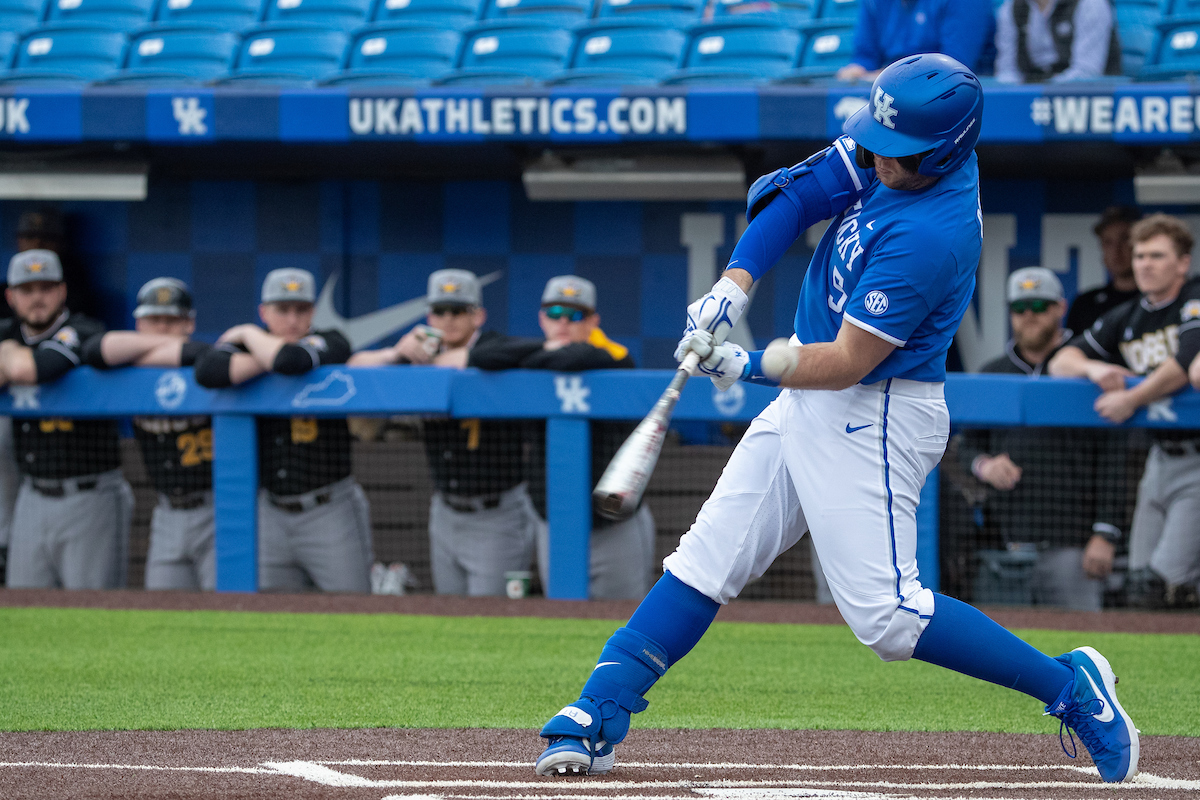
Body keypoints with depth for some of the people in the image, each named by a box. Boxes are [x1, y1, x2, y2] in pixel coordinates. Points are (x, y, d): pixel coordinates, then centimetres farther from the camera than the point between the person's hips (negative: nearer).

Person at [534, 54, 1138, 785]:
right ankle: (595, 719, 9)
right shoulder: (886, 155, -3)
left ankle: (1072, 686, -1)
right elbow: (794, 195, 2)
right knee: (705, 560, 7)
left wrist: (749, 366, -27)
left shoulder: (930, 234, -28)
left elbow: (848, 362, -25)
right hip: (807, 401, 9)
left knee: (885, 614, -12)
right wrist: (735, 286, -11)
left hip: (874, 417, -9)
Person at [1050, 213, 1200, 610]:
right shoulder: (1126, 318, 13)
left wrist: (1131, 400, -22)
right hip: (1161, 455, 8)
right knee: (1137, 586, 6)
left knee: (1161, 586, -17)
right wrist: (1093, 368, -11)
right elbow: (1061, 362, 11)